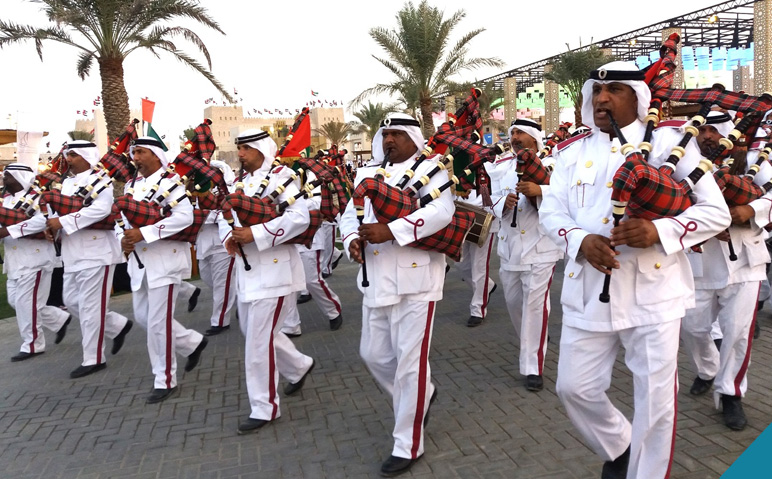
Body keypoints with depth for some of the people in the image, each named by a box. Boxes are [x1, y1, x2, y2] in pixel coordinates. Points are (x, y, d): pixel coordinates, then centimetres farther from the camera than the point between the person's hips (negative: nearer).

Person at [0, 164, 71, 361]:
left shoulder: (35, 197, -14)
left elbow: (42, 220, -32)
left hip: (34, 258, -10)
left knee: (26, 302, -4)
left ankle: (32, 345, 10)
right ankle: (60, 319, 27)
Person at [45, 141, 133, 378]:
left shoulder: (99, 180, -11)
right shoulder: (67, 183, 15)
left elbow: (101, 209, -28)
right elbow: (59, 208, 16)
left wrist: (62, 221, -26)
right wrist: (52, 224, -7)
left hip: (96, 251, -9)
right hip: (73, 253, 9)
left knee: (90, 306, -4)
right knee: (71, 301, 15)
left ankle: (93, 359, 8)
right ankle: (119, 325, 29)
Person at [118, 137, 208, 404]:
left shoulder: (170, 181, -11)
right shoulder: (131, 185, 14)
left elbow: (184, 217, -25)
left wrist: (143, 233, -27)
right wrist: (123, 239, -6)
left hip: (165, 261, -8)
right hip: (139, 262, 8)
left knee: (159, 322, -4)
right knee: (143, 317, 14)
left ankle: (165, 381, 10)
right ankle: (193, 342, 33)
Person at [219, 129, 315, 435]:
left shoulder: (280, 179, -12)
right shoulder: (241, 182, 13)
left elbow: (300, 218, -25)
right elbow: (225, 214, 15)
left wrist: (255, 234, -27)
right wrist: (228, 236, -8)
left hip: (274, 271, -9)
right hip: (247, 271, 9)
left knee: (259, 341, -5)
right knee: (253, 332, 19)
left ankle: (265, 408, 10)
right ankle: (299, 366, 41)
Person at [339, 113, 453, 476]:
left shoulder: (429, 169, -5)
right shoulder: (367, 175, 15)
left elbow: (442, 210, -22)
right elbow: (349, 215, 14)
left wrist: (390, 230, -28)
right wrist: (353, 240, -9)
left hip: (415, 282, -7)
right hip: (376, 282, 7)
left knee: (410, 363, -1)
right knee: (374, 355, 16)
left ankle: (408, 445, 16)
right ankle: (420, 398, 42)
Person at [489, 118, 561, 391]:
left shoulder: (550, 164, -4)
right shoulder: (501, 167, 11)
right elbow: (494, 200, 7)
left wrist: (539, 191, -32)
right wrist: (504, 202, -16)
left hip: (540, 246, -6)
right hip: (509, 245, 6)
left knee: (535, 303, -8)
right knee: (513, 300, 15)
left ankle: (533, 366, 1)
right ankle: (531, 344, 42)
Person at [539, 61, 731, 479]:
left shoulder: (670, 142, 0)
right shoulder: (571, 151, 10)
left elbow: (716, 211, -2)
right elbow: (550, 212, 7)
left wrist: (659, 230, -21)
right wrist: (580, 240, -15)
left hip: (653, 292, -3)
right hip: (588, 291, 3)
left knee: (654, 398, 5)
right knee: (574, 387, 8)